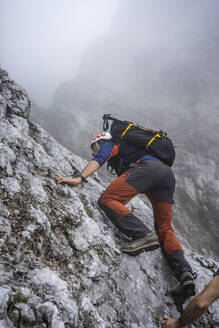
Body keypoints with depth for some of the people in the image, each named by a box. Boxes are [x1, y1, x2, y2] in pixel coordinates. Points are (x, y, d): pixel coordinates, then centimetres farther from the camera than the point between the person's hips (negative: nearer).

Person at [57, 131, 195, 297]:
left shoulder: (109, 145, 22)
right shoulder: (127, 149, 44)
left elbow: (98, 159, 0)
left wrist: (79, 179, -13)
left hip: (146, 167, -8)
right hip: (168, 173, 8)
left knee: (107, 200, -14)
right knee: (164, 229, 10)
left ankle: (143, 235, -33)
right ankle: (183, 269, -10)